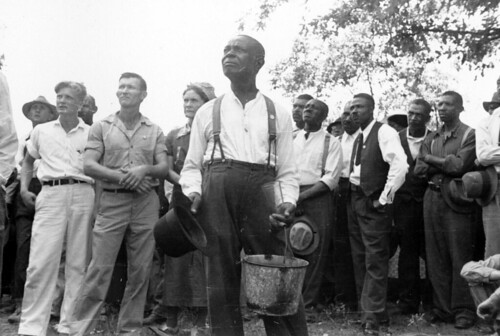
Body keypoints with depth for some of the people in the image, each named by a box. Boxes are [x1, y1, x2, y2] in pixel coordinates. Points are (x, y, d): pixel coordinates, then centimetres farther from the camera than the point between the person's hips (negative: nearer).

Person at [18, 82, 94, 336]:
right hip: (50, 194, 0)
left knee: (78, 264, 1)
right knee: (40, 263, -8)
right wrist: (24, 188, 13)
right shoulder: (41, 131, 15)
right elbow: (28, 161, 27)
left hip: (83, 194, 0)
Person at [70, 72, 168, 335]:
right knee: (99, 268, -5)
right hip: (112, 200, -2)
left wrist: (145, 169, -15)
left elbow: (164, 168, 6)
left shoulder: (155, 131, 11)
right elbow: (89, 166, -2)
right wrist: (123, 178, -12)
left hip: (146, 202, 2)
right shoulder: (102, 127, 7)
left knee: (140, 270, 4)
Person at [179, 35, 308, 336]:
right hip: (216, 193, 1)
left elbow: (288, 171, 10)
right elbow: (192, 165, 14)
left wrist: (288, 201, -8)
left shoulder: (278, 114, 13)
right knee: (222, 280, 5)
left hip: (262, 193, 0)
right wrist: (193, 192, -5)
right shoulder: (208, 112, 14)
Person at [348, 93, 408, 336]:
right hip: (355, 201, 8)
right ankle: (366, 311, 22)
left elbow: (400, 165, -21)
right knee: (360, 260, 12)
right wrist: (350, 194, 7)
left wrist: (383, 199, -19)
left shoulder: (384, 132, -10)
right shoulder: (358, 138, 15)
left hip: (373, 204, -8)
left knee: (375, 261, -5)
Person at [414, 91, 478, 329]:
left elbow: (460, 164, -13)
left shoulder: (470, 135, 0)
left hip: (457, 200, -5)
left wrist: (433, 160, -1)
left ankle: (464, 310, 7)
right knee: (436, 257, 6)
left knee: (460, 256, -3)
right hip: (432, 199, 5)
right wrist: (446, 165, -7)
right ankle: (442, 309, 14)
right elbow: (419, 169, 7)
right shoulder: (431, 139, 17)